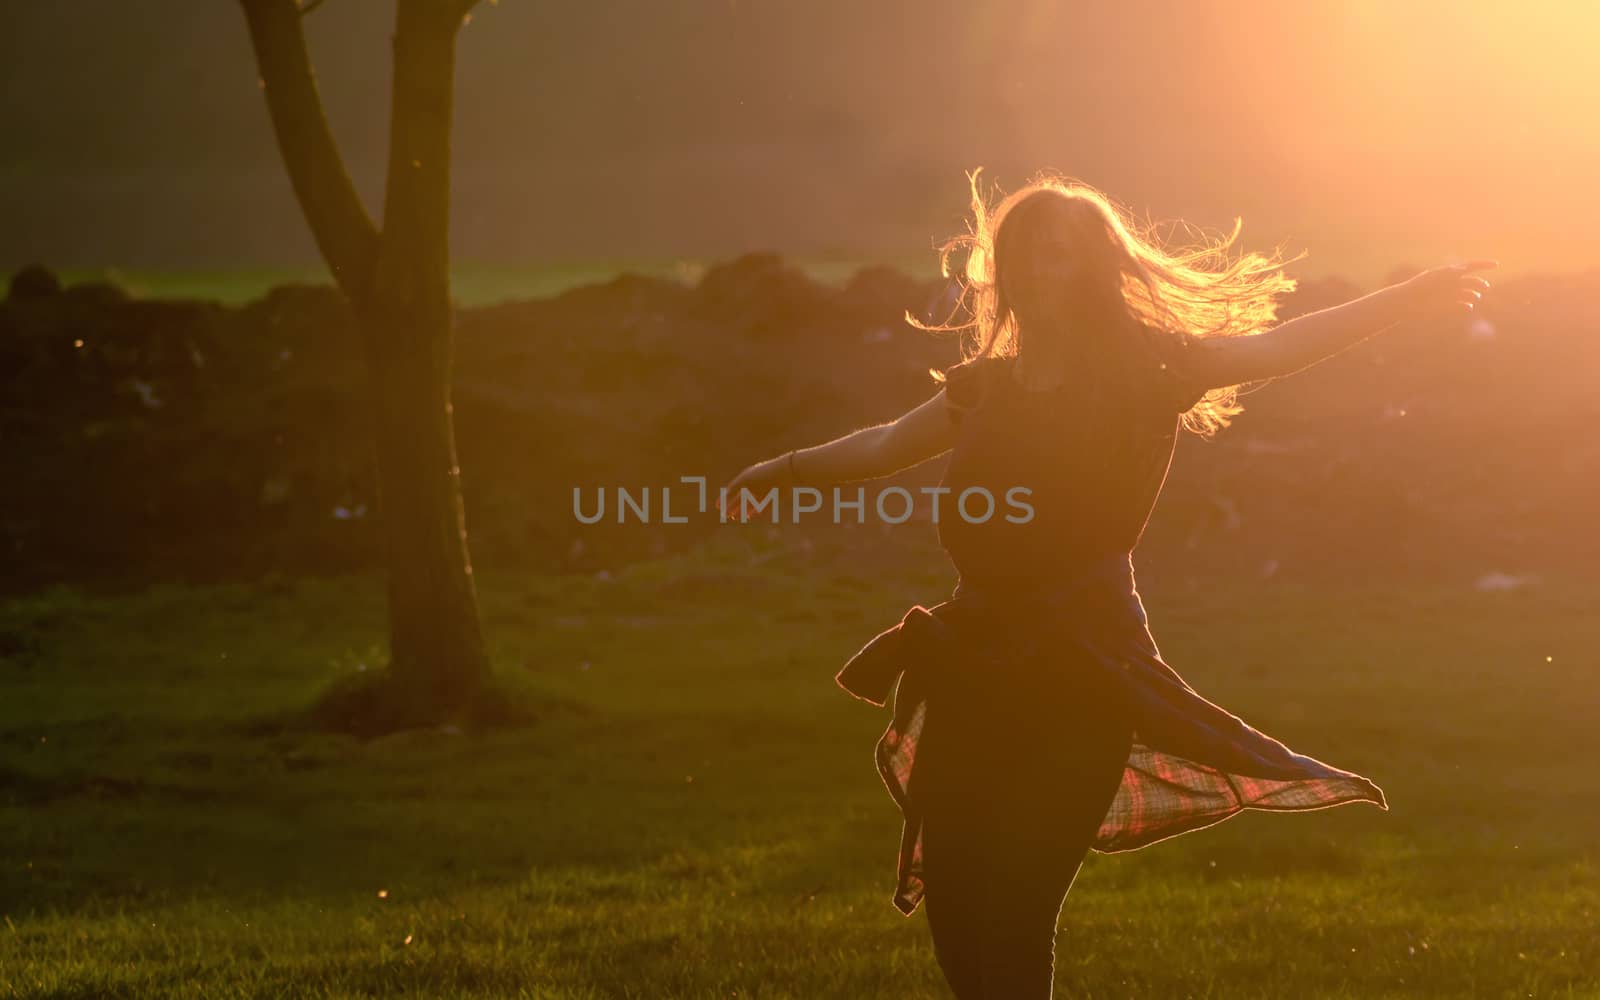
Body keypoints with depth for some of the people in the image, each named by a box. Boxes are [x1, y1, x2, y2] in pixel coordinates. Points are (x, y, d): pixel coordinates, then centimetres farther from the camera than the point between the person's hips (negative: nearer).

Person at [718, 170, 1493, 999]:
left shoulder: (1141, 373, -4)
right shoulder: (987, 385, 11)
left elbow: (1271, 348, -17)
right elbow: (884, 446, 28)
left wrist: (1402, 303, -30)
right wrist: (781, 471, 37)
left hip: (1080, 678, -6)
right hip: (976, 666, 6)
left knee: (1011, 927, -12)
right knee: (954, 917, 8)